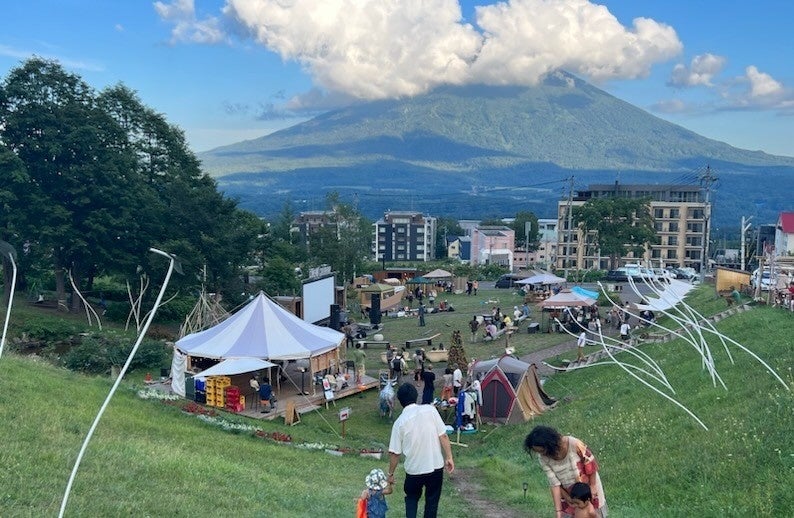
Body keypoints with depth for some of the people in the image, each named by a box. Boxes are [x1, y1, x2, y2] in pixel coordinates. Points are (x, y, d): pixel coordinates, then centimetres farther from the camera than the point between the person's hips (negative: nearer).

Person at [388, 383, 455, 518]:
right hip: (435, 466, 0)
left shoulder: (400, 422, -7)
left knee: (411, 498, 24)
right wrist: (449, 457, 1)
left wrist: (391, 473, 10)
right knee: (432, 500, 19)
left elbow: (395, 453, -3)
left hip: (414, 469, 0)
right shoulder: (430, 410, -9)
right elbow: (443, 436, -9)